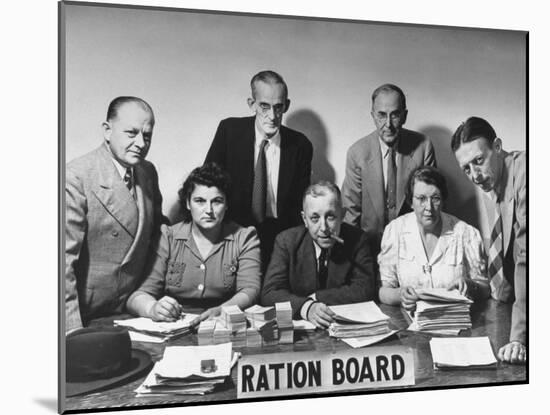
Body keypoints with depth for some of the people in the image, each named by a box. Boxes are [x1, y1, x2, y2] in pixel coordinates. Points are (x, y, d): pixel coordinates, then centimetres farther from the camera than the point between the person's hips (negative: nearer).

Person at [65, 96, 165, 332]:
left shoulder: (148, 172, 5)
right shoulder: (76, 178, -16)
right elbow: (64, 258, -18)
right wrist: (73, 331, -22)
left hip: (133, 313, 6)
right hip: (87, 318, -6)